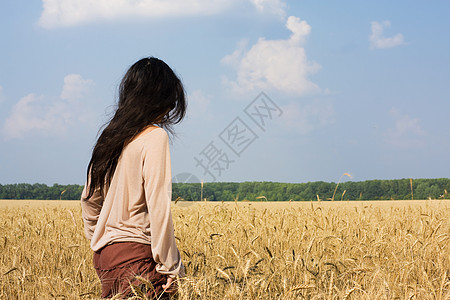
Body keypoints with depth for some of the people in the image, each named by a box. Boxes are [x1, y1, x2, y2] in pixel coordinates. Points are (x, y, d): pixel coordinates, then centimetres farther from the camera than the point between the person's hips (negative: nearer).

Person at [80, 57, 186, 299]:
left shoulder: (110, 136, 11)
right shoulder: (154, 136, -11)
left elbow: (89, 198, 18)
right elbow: (158, 206, -17)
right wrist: (171, 268, -14)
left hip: (103, 254, 8)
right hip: (135, 255, -8)